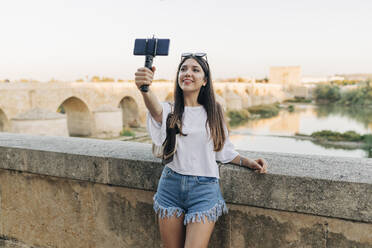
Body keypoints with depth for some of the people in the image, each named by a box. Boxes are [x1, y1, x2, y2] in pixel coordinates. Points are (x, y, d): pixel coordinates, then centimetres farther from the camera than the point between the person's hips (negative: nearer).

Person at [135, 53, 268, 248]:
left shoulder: (214, 112, 5)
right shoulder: (170, 111, 0)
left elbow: (224, 151, 14)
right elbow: (155, 109, -27)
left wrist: (248, 162, -3)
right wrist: (145, 88, -49)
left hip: (204, 189, 0)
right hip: (171, 186, 1)